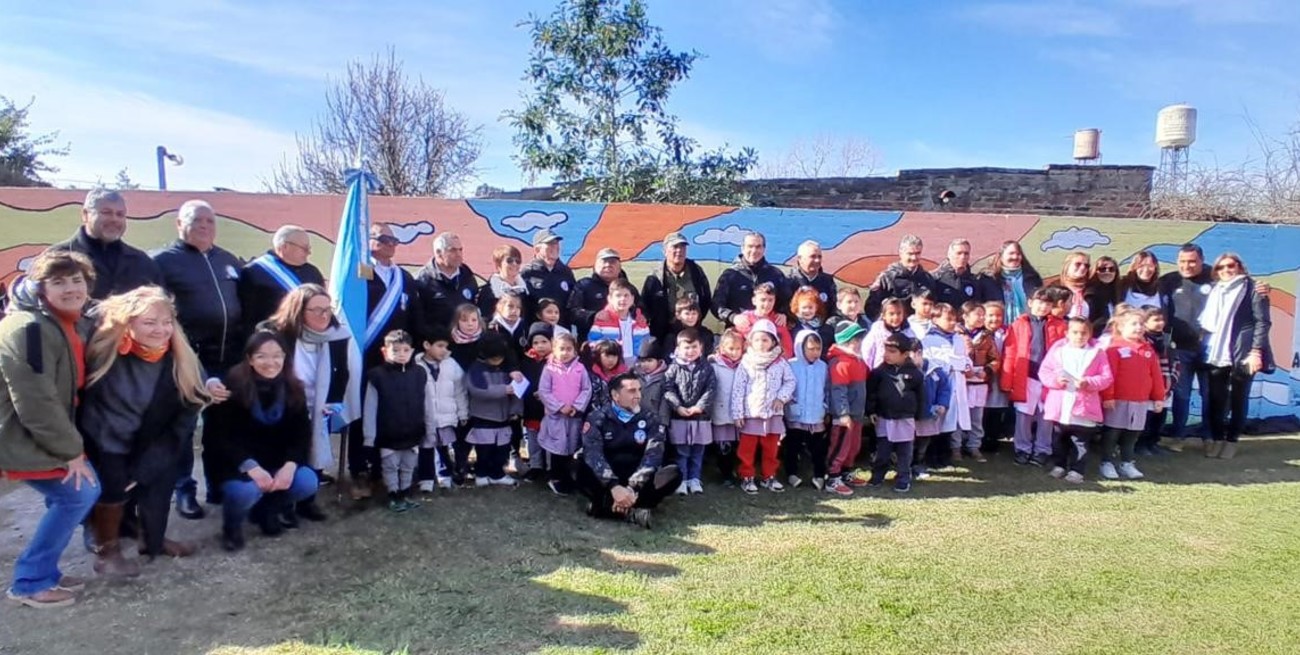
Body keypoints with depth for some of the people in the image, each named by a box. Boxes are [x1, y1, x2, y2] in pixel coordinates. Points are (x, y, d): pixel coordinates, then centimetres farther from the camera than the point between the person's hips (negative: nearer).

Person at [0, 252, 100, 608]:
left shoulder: (77, 325, 6)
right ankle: (29, 581, 6)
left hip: (40, 435, 9)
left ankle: (43, 572, 28)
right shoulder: (28, 329, -24)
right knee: (79, 493, -7)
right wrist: (72, 450, -20)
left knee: (67, 495, 14)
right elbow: (36, 403, -27)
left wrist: (72, 446, 10)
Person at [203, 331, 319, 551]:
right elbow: (218, 437, -16)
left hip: (276, 462, 4)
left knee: (308, 482, -21)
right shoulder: (233, 386, -15)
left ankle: (266, 511, 13)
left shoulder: (293, 389, -2)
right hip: (234, 464, -4)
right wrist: (250, 466, -29)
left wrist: (290, 465, -21)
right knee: (246, 490, -34)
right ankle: (232, 525, 4)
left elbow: (302, 433, -2)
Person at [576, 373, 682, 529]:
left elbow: (653, 455, -12)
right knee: (583, 470, -32)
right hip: (607, 483, -2)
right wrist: (614, 487, -35)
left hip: (638, 482, 2)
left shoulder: (651, 421, 2)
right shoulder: (597, 419, -4)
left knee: (673, 473, -25)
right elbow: (593, 454, -19)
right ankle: (632, 511, -29)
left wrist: (633, 488, -29)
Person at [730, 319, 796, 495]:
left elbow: (790, 381, 8)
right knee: (747, 450, 5)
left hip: (773, 414, 2)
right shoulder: (746, 363, -5)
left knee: (771, 449, 13)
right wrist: (737, 414, -9)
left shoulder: (780, 362, 1)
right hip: (751, 414, -2)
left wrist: (782, 397, -9)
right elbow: (738, 389, -6)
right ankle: (747, 477, 17)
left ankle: (769, 477, 26)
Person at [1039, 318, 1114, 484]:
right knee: (1059, 439, 14)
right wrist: (1055, 380, -19)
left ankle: (1076, 470, 14)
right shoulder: (1057, 348, 0)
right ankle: (1059, 465, 28)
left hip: (1084, 407, -1)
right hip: (1059, 405, 1)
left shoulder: (1097, 352, -1)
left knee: (1080, 441, 5)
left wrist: (1089, 383, -18)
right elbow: (1044, 371, 0)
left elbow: (1107, 377, -3)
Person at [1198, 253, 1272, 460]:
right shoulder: (1214, 291, 15)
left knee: (1238, 400, 6)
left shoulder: (1252, 289, 1)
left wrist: (1256, 351, -14)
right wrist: (1206, 347, 7)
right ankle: (1216, 438, 13)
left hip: (1243, 354, -4)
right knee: (1216, 400, 3)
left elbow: (1263, 322, -5)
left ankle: (1231, 440, 14)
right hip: (1216, 353, 4)